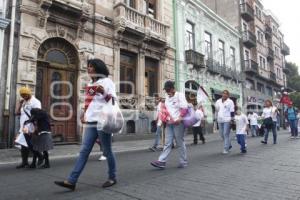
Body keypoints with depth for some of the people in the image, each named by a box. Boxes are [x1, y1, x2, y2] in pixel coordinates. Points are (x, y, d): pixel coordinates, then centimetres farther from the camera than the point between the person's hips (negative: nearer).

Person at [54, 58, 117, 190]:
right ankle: (71, 181, 3)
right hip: (91, 122, 7)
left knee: (107, 151, 3)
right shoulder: (90, 83, 19)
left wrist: (104, 93, -25)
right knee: (84, 151, 2)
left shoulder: (106, 81, -3)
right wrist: (85, 113, 18)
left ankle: (112, 178, 19)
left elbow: (114, 100, -9)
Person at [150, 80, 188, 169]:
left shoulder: (179, 95, -4)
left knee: (180, 143, 3)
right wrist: (165, 117, 10)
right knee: (167, 143, 2)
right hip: (169, 123, 6)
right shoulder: (167, 97, 16)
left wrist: (179, 119, -19)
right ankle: (162, 161, -1)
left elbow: (185, 109, -11)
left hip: (178, 123, -6)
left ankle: (183, 162, 16)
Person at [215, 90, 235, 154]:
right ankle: (229, 145, 31)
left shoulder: (230, 102, -2)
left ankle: (226, 149, -1)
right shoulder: (218, 101, 12)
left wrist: (232, 119, -12)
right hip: (220, 120, 6)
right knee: (222, 134, 11)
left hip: (227, 120, -6)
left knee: (226, 134, -7)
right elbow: (216, 110, 20)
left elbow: (232, 111, -6)